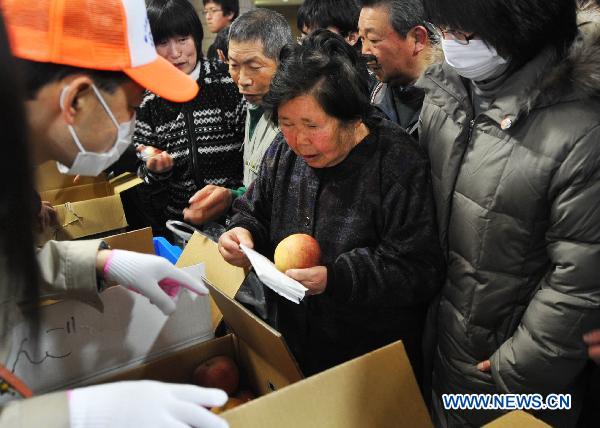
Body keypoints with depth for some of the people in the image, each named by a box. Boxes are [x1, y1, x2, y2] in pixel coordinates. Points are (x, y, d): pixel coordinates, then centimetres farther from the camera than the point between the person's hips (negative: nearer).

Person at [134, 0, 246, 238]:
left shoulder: (231, 82, -5)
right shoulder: (147, 102, 3)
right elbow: (145, 174, 11)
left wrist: (234, 196, -15)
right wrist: (156, 170, -11)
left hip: (235, 217, -2)